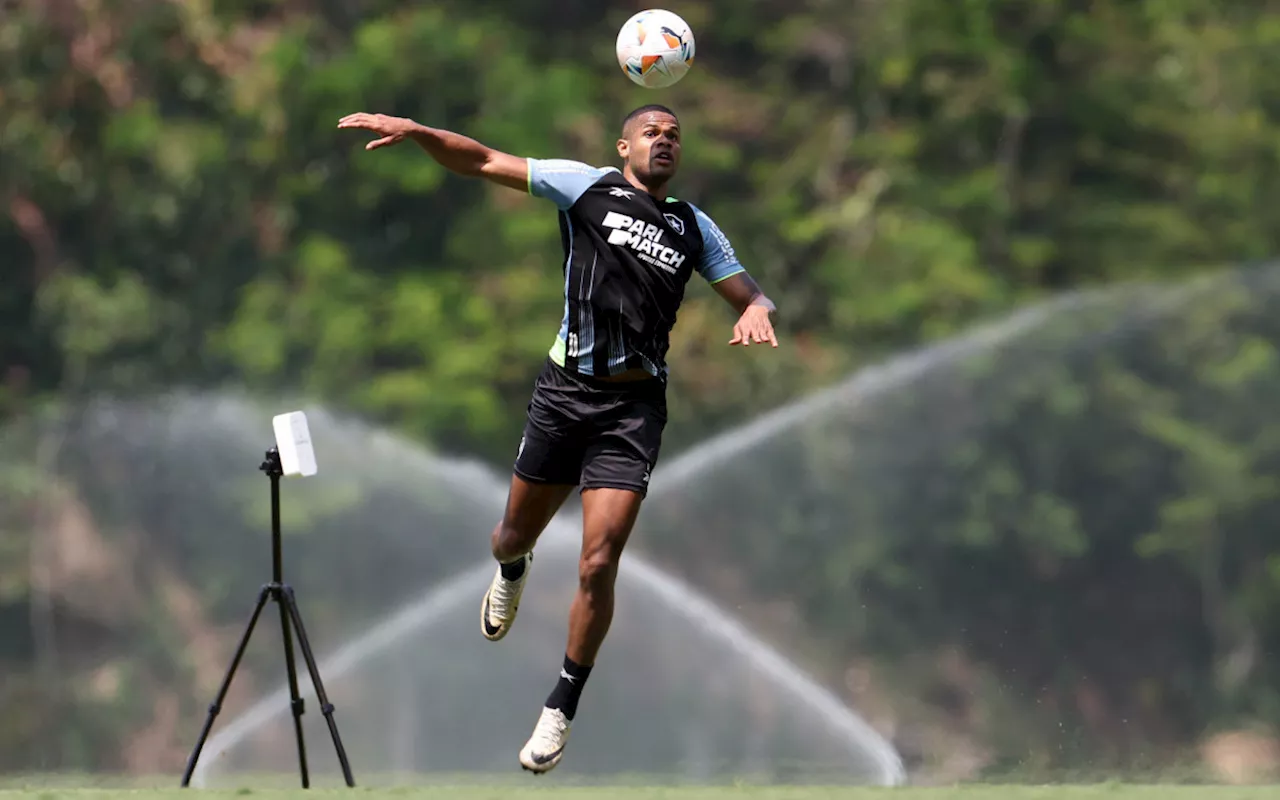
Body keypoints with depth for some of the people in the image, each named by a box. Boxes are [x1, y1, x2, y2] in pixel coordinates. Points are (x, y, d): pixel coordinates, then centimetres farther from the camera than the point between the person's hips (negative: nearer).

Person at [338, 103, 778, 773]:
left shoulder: (694, 228, 14)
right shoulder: (588, 188, 6)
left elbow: (749, 296, 17)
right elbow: (484, 163, 2)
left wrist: (756, 313, -8)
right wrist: (416, 132, -13)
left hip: (634, 406, 0)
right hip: (565, 390, 0)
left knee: (598, 567, -9)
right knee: (516, 535, 14)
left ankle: (561, 711, 6)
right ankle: (512, 570, 54)